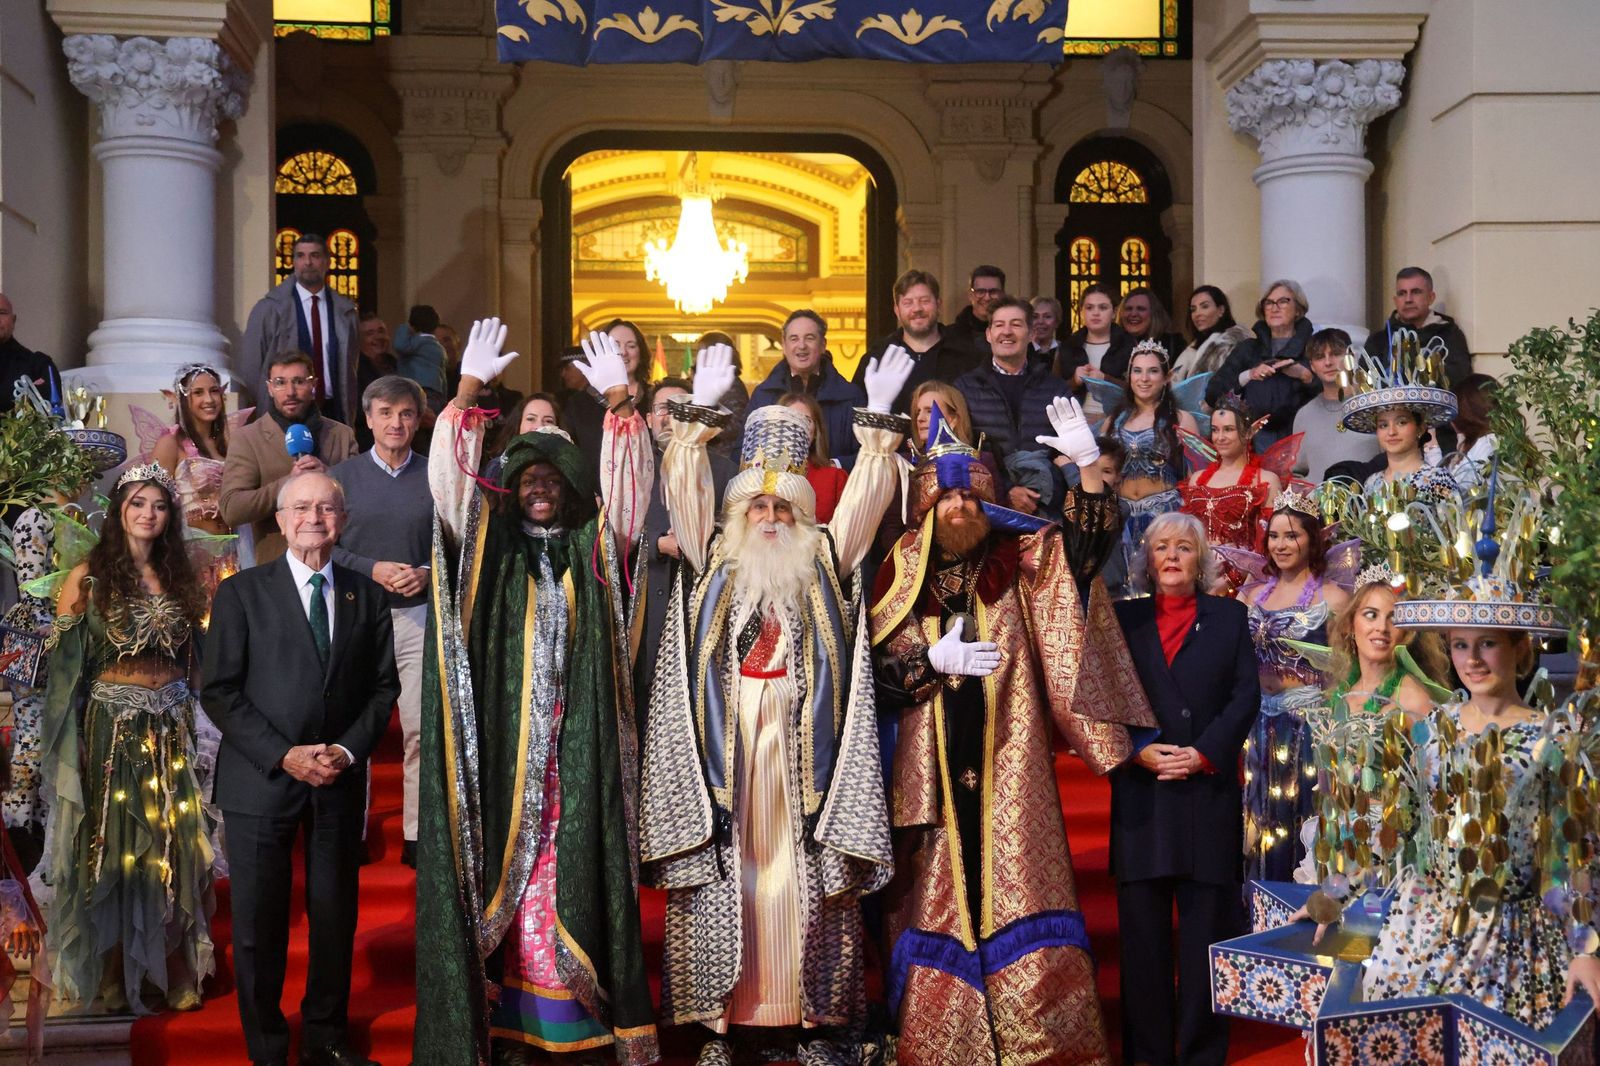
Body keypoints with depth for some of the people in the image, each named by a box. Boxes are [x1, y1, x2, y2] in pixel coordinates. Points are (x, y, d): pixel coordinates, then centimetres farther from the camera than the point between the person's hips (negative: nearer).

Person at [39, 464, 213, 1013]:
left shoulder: (179, 578, 10)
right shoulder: (89, 577, -3)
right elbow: (65, 663, -8)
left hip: (173, 731, 4)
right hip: (112, 728, -4)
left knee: (170, 848, 7)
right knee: (113, 846, 3)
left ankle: (171, 969, 19)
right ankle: (115, 978, 15)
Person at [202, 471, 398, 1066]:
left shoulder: (368, 597, 8)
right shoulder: (241, 593, 0)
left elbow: (383, 686, 8)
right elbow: (220, 692, -5)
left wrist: (348, 750, -8)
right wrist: (285, 756, -13)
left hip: (341, 780, 3)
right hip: (262, 780, -2)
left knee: (335, 916, 8)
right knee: (258, 923, 3)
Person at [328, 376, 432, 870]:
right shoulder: (343, 476, 5)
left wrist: (427, 573, -11)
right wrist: (372, 569, -11)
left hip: (417, 614, 0)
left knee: (421, 728, -4)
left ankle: (417, 834, 4)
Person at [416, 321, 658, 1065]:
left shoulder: (591, 547, 11)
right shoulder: (491, 545, 11)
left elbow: (630, 486, -2)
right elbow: (450, 477, 0)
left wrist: (619, 404, -14)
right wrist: (469, 391, -11)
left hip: (578, 741, 0)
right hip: (506, 737, 0)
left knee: (580, 862, -3)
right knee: (504, 863, -3)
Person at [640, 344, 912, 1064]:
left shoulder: (823, 566, 14)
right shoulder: (715, 565, 14)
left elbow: (866, 497, 6)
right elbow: (683, 486, 6)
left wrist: (879, 421, 0)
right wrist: (699, 413, -1)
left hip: (802, 753, 0)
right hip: (725, 752, 0)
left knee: (805, 875, -3)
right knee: (723, 879, -3)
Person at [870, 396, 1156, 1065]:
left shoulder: (1017, 560, 7)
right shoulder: (902, 572, 7)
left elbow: (1084, 542, -7)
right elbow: (876, 659, 4)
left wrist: (1088, 466, -20)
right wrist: (934, 659, -11)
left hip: (1006, 757, 0)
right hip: (935, 760, 1)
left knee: (1013, 879, -5)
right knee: (942, 884, 1)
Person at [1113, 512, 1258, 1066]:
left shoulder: (1229, 616, 12)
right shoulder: (1124, 619, 12)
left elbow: (1245, 696, 3)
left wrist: (1203, 754, -10)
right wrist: (1138, 751, -11)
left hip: (1208, 788, -1)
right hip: (1141, 790, 1)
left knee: (1206, 923, 0)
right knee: (1143, 926, 1)